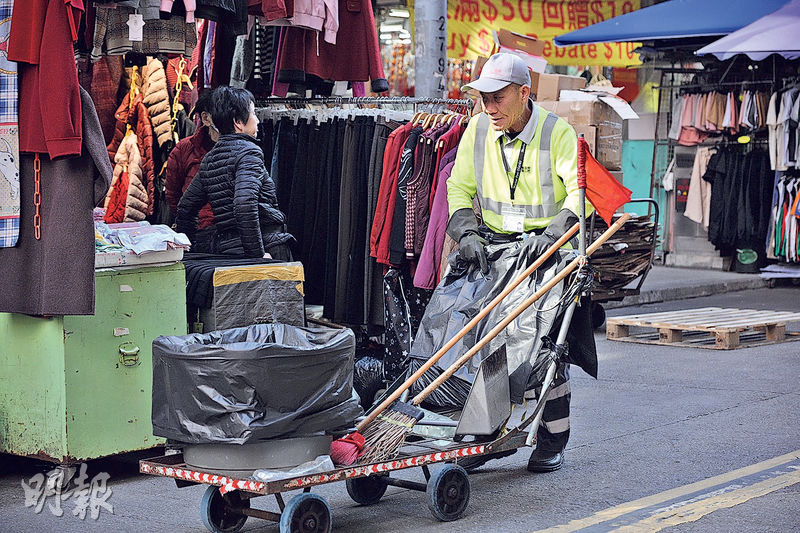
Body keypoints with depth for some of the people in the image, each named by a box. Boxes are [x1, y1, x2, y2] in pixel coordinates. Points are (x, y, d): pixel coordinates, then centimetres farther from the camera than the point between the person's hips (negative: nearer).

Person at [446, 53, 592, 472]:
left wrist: (554, 232, -33)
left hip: (546, 250, -4)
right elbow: (460, 188, 6)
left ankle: (552, 441, 10)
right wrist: (466, 231, -12)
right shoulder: (478, 130, 1)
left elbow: (583, 191, -19)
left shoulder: (557, 133, -12)